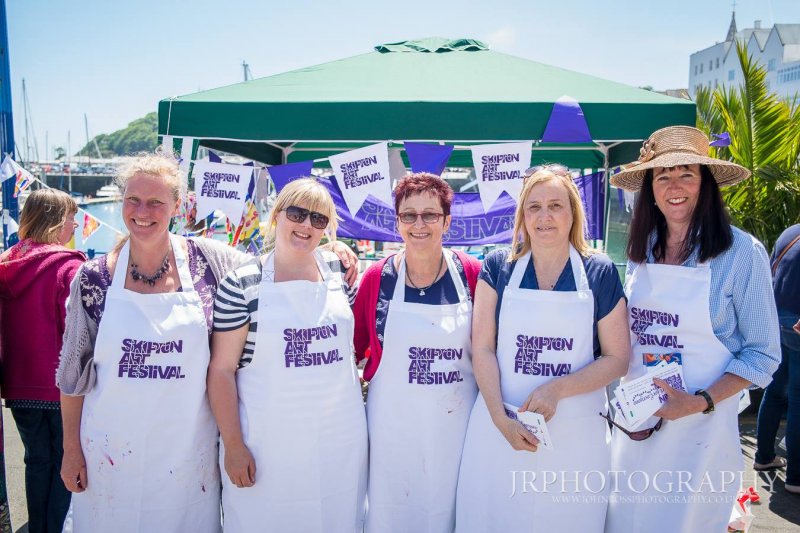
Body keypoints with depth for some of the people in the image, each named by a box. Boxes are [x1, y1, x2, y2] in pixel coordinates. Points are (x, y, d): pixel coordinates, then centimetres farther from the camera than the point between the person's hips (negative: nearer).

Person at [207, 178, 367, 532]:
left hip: (341, 440, 4)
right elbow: (222, 370, -7)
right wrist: (233, 445, -9)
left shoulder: (339, 272, 4)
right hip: (267, 444, -3)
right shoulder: (242, 284, -7)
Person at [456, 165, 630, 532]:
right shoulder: (498, 267, 0)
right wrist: (502, 419, -13)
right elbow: (482, 349, -3)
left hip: (575, 433, 0)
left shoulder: (600, 273, -1)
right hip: (499, 427, 0)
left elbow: (617, 359, -1)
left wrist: (557, 390, -15)